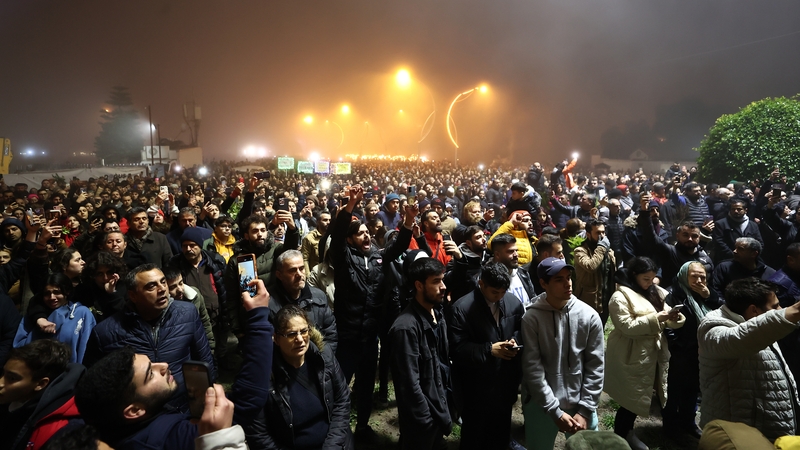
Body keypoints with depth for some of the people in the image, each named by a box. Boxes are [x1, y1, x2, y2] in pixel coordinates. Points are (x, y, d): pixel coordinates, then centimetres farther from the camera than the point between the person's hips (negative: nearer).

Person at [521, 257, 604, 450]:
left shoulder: (589, 316, -5)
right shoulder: (531, 318, -12)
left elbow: (595, 366, -2)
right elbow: (532, 368, -12)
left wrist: (585, 410, -5)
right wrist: (555, 411, -13)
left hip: (581, 405, 2)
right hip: (542, 406, -2)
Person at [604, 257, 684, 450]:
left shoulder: (654, 293, 11)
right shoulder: (620, 297, -15)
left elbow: (663, 319, 8)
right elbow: (627, 326, -22)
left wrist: (672, 317, -14)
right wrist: (655, 319, -26)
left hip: (652, 353, 8)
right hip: (632, 358, -7)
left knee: (637, 397, 17)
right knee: (631, 399, 4)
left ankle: (628, 432, 35)